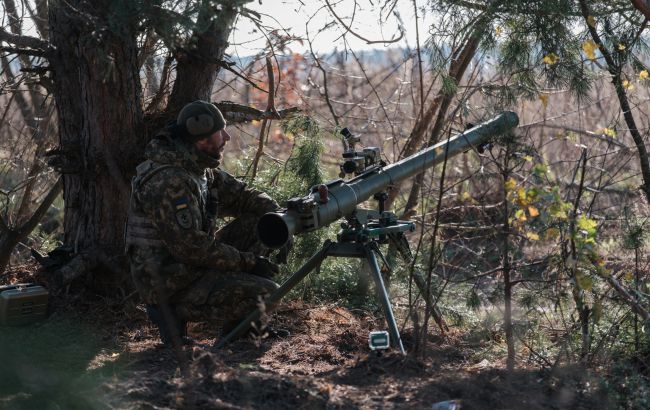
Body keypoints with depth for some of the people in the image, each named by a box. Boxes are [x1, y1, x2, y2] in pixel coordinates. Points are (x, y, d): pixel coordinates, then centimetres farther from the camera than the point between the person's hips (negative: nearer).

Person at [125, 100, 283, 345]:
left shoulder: (200, 169, 4)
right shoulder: (169, 182, -26)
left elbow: (238, 194, 13)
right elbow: (191, 247, -27)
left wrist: (277, 212, -6)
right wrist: (248, 261, -19)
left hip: (189, 266, 10)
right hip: (169, 286, -10)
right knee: (267, 294, -15)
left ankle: (244, 323, 10)